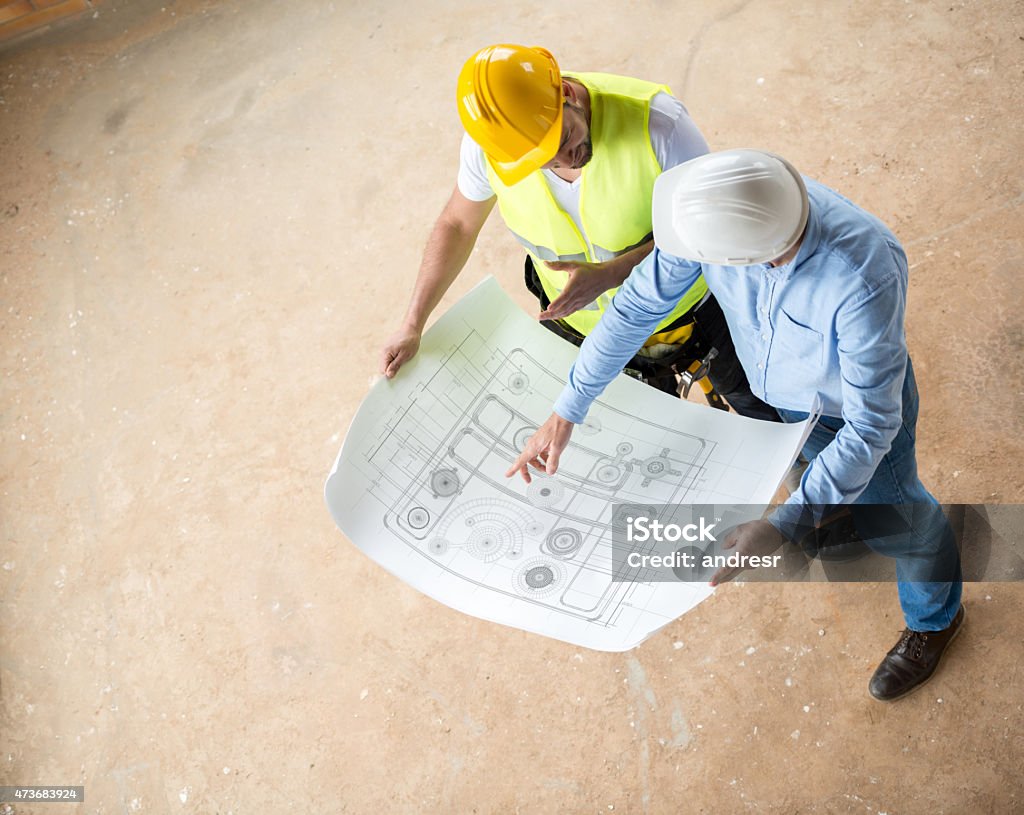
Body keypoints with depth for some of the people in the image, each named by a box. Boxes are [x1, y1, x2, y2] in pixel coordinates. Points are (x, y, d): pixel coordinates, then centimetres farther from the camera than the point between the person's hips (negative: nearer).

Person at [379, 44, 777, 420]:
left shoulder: (655, 122, -37)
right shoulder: (488, 139, -25)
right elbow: (457, 224, -6)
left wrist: (607, 274, -39)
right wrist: (412, 326, -4)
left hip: (688, 311, -1)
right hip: (581, 324, 2)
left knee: (759, 407, 24)